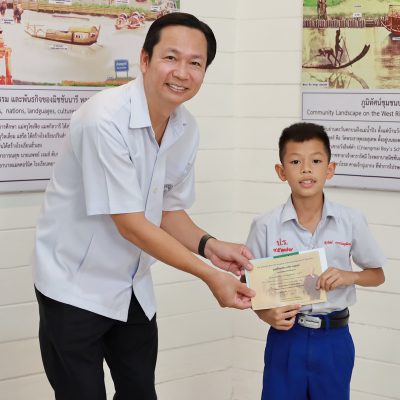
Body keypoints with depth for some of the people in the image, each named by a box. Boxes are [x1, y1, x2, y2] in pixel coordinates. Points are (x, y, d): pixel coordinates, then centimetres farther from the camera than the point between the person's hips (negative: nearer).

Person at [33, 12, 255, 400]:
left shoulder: (186, 128, -3)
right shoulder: (105, 118, -26)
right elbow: (130, 225, -25)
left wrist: (208, 245, -12)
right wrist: (211, 276, -24)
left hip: (132, 287, 7)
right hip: (76, 287, -7)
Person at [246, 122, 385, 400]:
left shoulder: (351, 221, -5)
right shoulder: (266, 226, -7)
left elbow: (377, 275, 7)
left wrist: (348, 276, -12)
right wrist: (266, 314, -15)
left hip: (334, 339, 1)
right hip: (285, 336, -1)